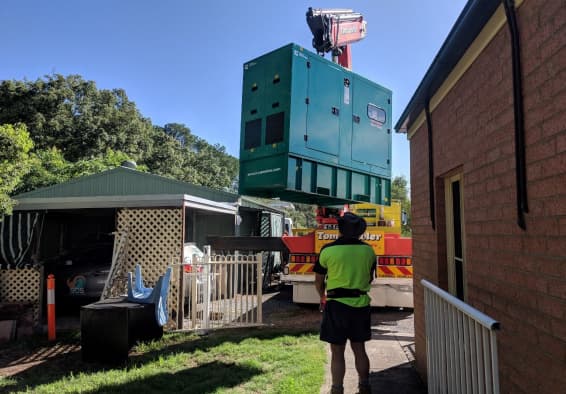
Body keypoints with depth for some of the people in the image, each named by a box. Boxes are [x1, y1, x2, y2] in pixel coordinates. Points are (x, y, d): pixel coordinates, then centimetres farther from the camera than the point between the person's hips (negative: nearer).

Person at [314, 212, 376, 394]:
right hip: (361, 304, 4)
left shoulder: (328, 250, -9)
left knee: (337, 352, 6)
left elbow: (318, 280, 2)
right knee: (359, 349, 17)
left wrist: (322, 296, 22)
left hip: (336, 304, -3)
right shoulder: (368, 250, 0)